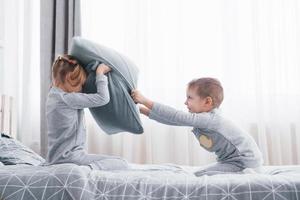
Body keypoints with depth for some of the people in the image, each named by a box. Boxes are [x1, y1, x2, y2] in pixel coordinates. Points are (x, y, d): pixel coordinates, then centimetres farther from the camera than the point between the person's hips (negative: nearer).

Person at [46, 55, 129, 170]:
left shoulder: (54, 95, 12)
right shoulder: (67, 99, -17)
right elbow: (103, 98, -17)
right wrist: (100, 72, -4)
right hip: (69, 158, -10)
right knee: (122, 164, -10)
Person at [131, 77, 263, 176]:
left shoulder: (208, 118, -23)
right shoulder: (203, 118, 6)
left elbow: (177, 117, -30)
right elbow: (173, 120, 6)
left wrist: (146, 101, -29)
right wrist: (144, 110, 2)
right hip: (231, 159, 10)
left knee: (200, 176, -19)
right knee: (199, 173, 19)